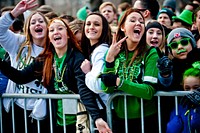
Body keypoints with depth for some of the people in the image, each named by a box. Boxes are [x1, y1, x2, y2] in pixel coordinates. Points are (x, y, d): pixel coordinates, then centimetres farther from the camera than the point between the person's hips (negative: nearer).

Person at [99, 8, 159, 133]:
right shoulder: (114, 52, 2)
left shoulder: (150, 53, -7)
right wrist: (110, 58, -18)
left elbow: (149, 91, -18)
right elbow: (106, 89, -8)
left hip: (146, 119, -3)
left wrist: (118, 82, -25)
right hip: (120, 119, 3)